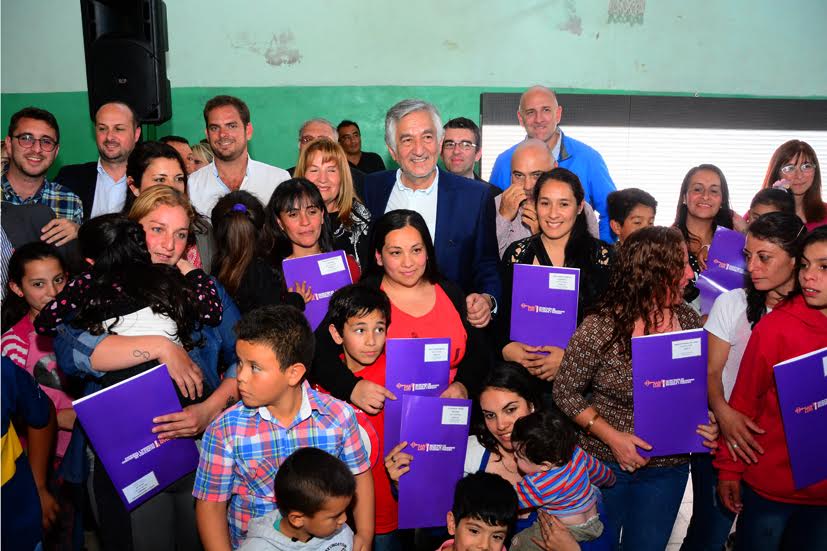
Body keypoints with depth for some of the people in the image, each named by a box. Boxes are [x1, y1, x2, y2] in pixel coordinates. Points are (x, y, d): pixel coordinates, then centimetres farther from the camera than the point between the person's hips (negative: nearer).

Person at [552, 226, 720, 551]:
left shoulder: (688, 319, -6)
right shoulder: (600, 328, -20)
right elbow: (566, 392, -11)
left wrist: (703, 420, -9)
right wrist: (612, 437, -18)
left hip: (669, 468, 4)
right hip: (603, 463, -3)